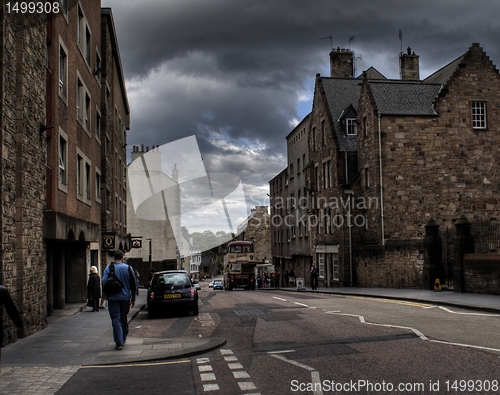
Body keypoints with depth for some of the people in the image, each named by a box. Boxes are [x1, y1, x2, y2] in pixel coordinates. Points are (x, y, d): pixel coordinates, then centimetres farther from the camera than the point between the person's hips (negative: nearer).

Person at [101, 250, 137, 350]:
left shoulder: (109, 268, -5)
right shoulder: (128, 268, 1)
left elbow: (104, 282, -13)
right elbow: (133, 285, 4)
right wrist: (133, 298, 12)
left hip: (113, 298, -2)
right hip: (125, 298, 3)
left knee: (116, 320, -3)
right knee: (124, 319, 18)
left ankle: (119, 343, -10)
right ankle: (123, 338, 30)